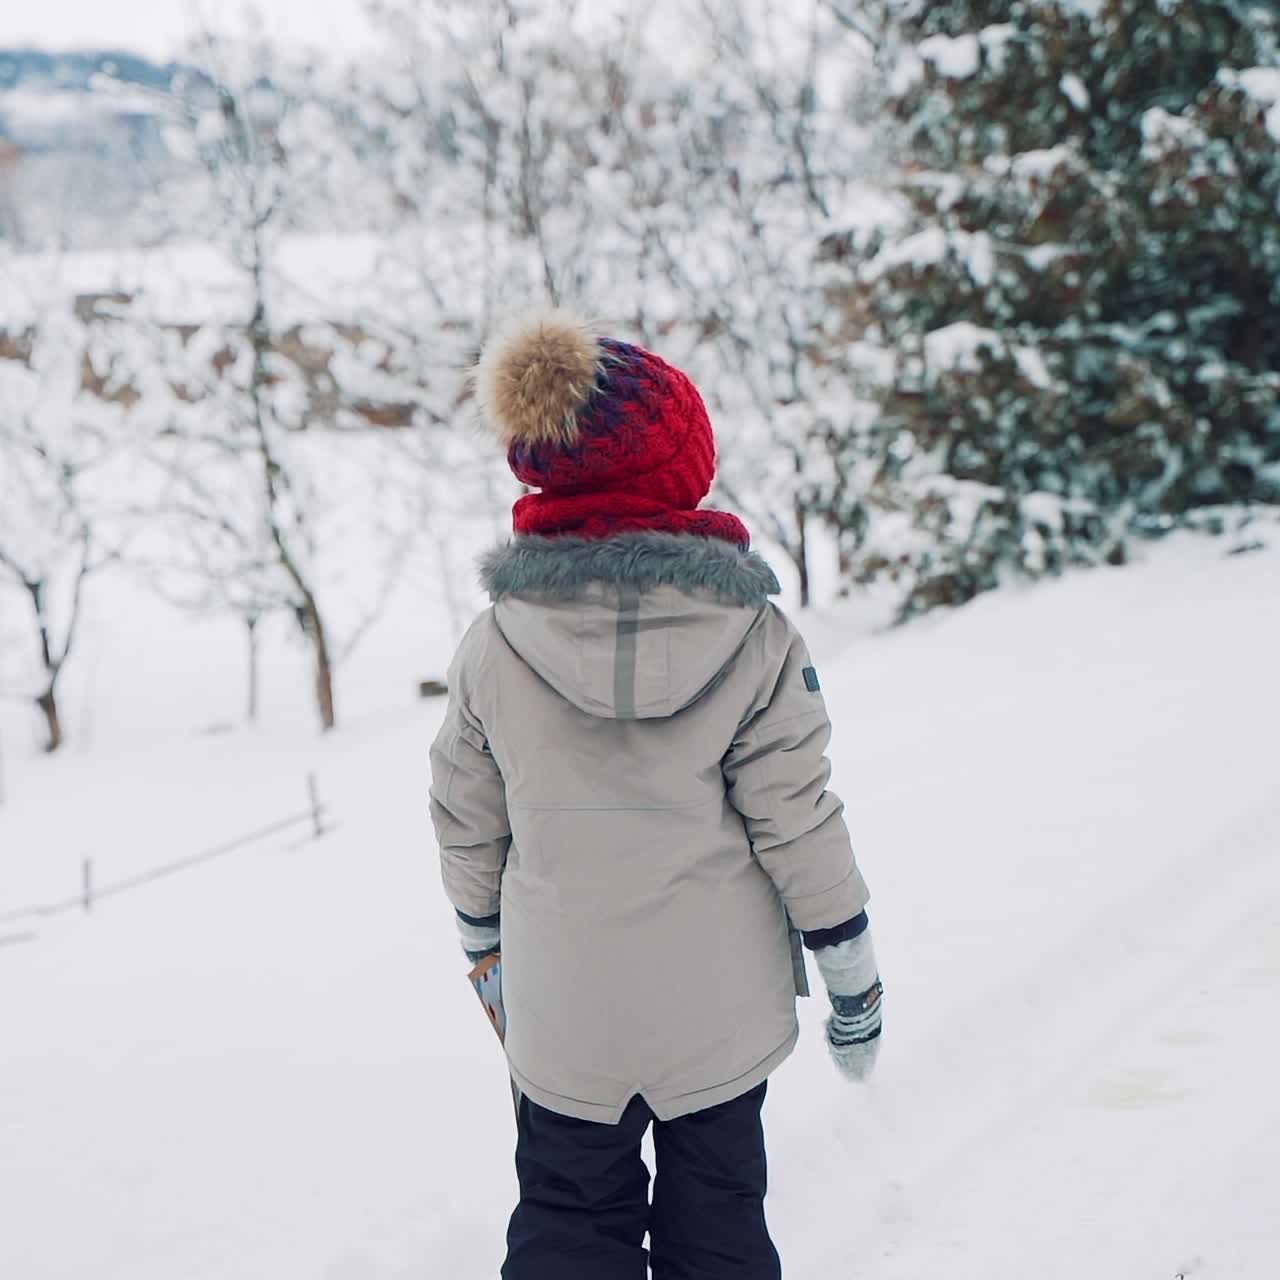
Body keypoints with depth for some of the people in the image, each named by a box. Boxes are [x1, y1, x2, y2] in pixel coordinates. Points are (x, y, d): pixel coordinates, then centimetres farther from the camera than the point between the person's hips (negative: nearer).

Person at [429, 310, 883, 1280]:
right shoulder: (751, 635, -14)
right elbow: (797, 819, -11)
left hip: (563, 1017, 1)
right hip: (719, 1013, 0)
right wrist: (853, 976, 1)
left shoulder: (496, 643, -10)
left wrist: (483, 947, 18)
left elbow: (467, 823, 0)